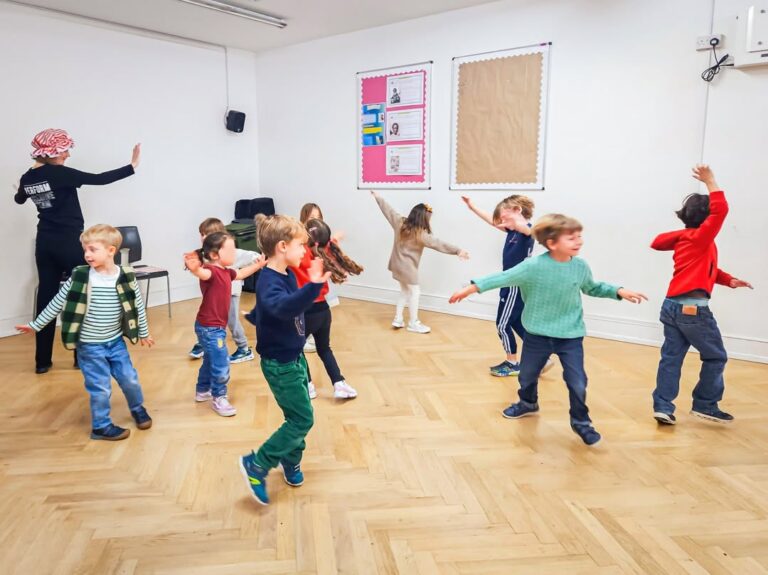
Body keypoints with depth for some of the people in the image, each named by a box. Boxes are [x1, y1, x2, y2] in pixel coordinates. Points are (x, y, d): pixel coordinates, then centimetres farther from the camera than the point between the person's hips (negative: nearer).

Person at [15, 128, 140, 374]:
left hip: (44, 242, 6)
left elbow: (19, 199, 26)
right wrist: (132, 166, -12)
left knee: (46, 297, 9)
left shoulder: (27, 178, 6)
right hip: (69, 241, -6)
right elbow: (100, 179, -18)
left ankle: (42, 360, 14)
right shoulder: (60, 173, -16)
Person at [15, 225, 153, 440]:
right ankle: (101, 426, 25)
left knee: (129, 378, 11)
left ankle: (138, 409, 38)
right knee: (100, 388, 5)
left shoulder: (126, 277, -11)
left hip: (116, 342, 2)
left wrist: (143, 333, 10)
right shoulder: (80, 277, -13)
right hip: (89, 346, -1)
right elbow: (57, 302, -2)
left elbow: (138, 306, 1)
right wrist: (36, 325, 3)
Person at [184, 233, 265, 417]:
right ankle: (219, 398, 13)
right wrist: (194, 268, -69)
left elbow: (240, 274, 28)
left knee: (211, 360, 25)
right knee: (221, 364, -3)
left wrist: (257, 265, 33)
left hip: (215, 326, 10)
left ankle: (202, 391, 43)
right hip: (209, 327, -10)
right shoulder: (211, 271, -23)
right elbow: (203, 273, -47)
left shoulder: (225, 272, 6)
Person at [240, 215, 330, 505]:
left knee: (298, 416, 18)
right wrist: (313, 286, -65)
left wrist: (255, 316, 44)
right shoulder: (269, 282, -27)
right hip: (280, 364, -9)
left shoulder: (287, 275, 2)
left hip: (294, 357, 9)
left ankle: (291, 462, 39)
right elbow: (284, 307, -49)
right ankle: (256, 465, 11)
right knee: (302, 419, -3)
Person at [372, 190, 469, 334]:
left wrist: (377, 197, 20)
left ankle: (398, 319, 24)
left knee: (404, 291, 21)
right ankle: (413, 323, 13)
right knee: (414, 293, 6)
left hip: (397, 265, 8)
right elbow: (439, 244, -29)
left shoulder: (400, 222, -5)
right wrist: (458, 251, -32)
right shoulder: (421, 234, -22)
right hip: (408, 268, -8)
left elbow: (388, 210, 6)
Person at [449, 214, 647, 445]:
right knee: (527, 376, 18)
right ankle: (528, 403, 50)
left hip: (571, 336, 1)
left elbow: (593, 288, 12)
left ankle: (581, 422, 23)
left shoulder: (581, 266, -7)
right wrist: (471, 288, -22)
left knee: (578, 383, -3)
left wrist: (618, 291, 3)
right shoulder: (533, 266, -20)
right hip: (538, 335, -1)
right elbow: (502, 278, -18)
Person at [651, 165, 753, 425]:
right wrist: (710, 182, -10)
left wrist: (729, 280, 17)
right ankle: (705, 405, 15)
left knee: (671, 358, 7)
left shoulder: (683, 237, 17)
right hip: (692, 308, -8)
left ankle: (663, 406, 4)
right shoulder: (701, 237, -6)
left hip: (671, 305, 8)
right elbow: (721, 210, -18)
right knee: (716, 356, 9)